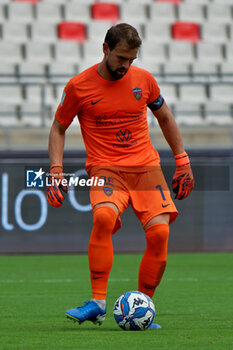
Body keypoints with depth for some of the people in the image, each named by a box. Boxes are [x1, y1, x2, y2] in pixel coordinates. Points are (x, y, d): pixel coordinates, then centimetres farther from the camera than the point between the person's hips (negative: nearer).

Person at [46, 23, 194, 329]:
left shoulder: (144, 79, 6)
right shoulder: (79, 86, -1)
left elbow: (165, 118, 21)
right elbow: (58, 128, 11)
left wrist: (183, 162, 17)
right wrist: (56, 170, -2)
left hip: (146, 165, 3)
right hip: (105, 167, -3)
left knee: (159, 232, -16)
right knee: (103, 217, -33)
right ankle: (98, 303, -28)